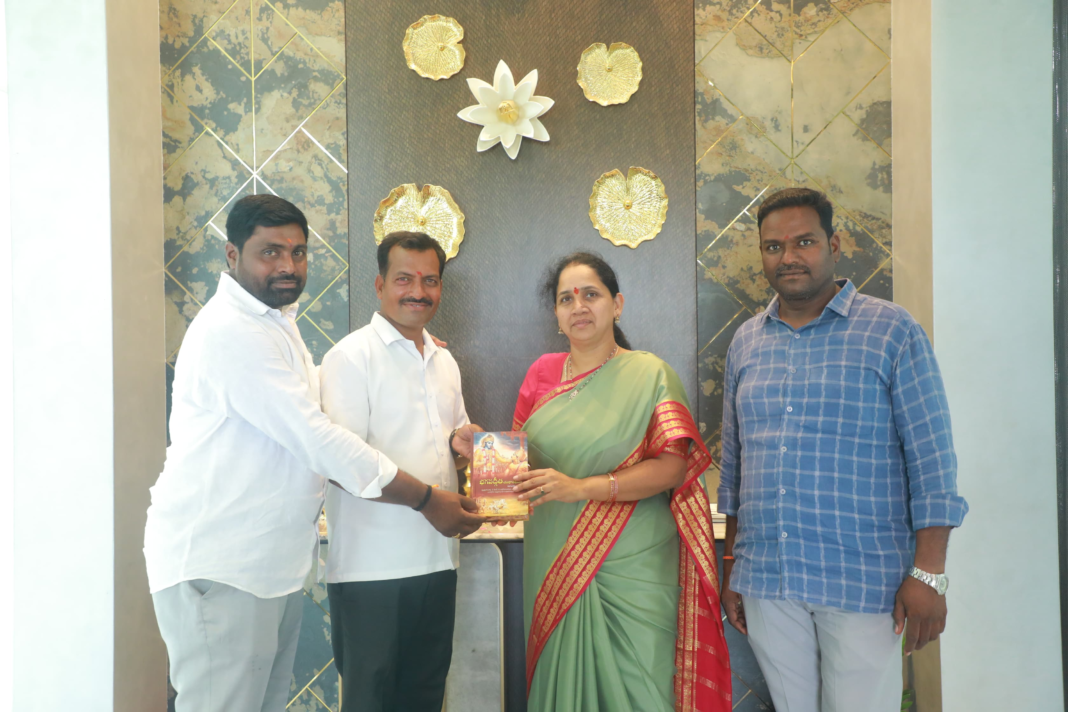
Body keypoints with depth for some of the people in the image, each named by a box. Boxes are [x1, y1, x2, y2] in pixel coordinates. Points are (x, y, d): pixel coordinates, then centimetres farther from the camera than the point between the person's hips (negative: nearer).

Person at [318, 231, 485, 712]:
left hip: (436, 559, 7)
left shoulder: (444, 361, 15)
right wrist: (427, 495, -22)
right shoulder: (353, 356, -8)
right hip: (371, 565, -6)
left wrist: (459, 444, -1)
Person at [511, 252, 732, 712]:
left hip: (632, 568, -3)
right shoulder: (543, 373, 9)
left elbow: (673, 465, -12)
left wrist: (580, 488, -22)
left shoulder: (649, 374, -3)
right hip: (555, 563, 3)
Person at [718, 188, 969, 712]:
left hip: (862, 583, -4)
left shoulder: (892, 331, -3)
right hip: (765, 580, 4)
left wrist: (928, 573, -11)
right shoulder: (745, 343, 9)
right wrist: (731, 564, 13)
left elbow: (932, 460, -6)